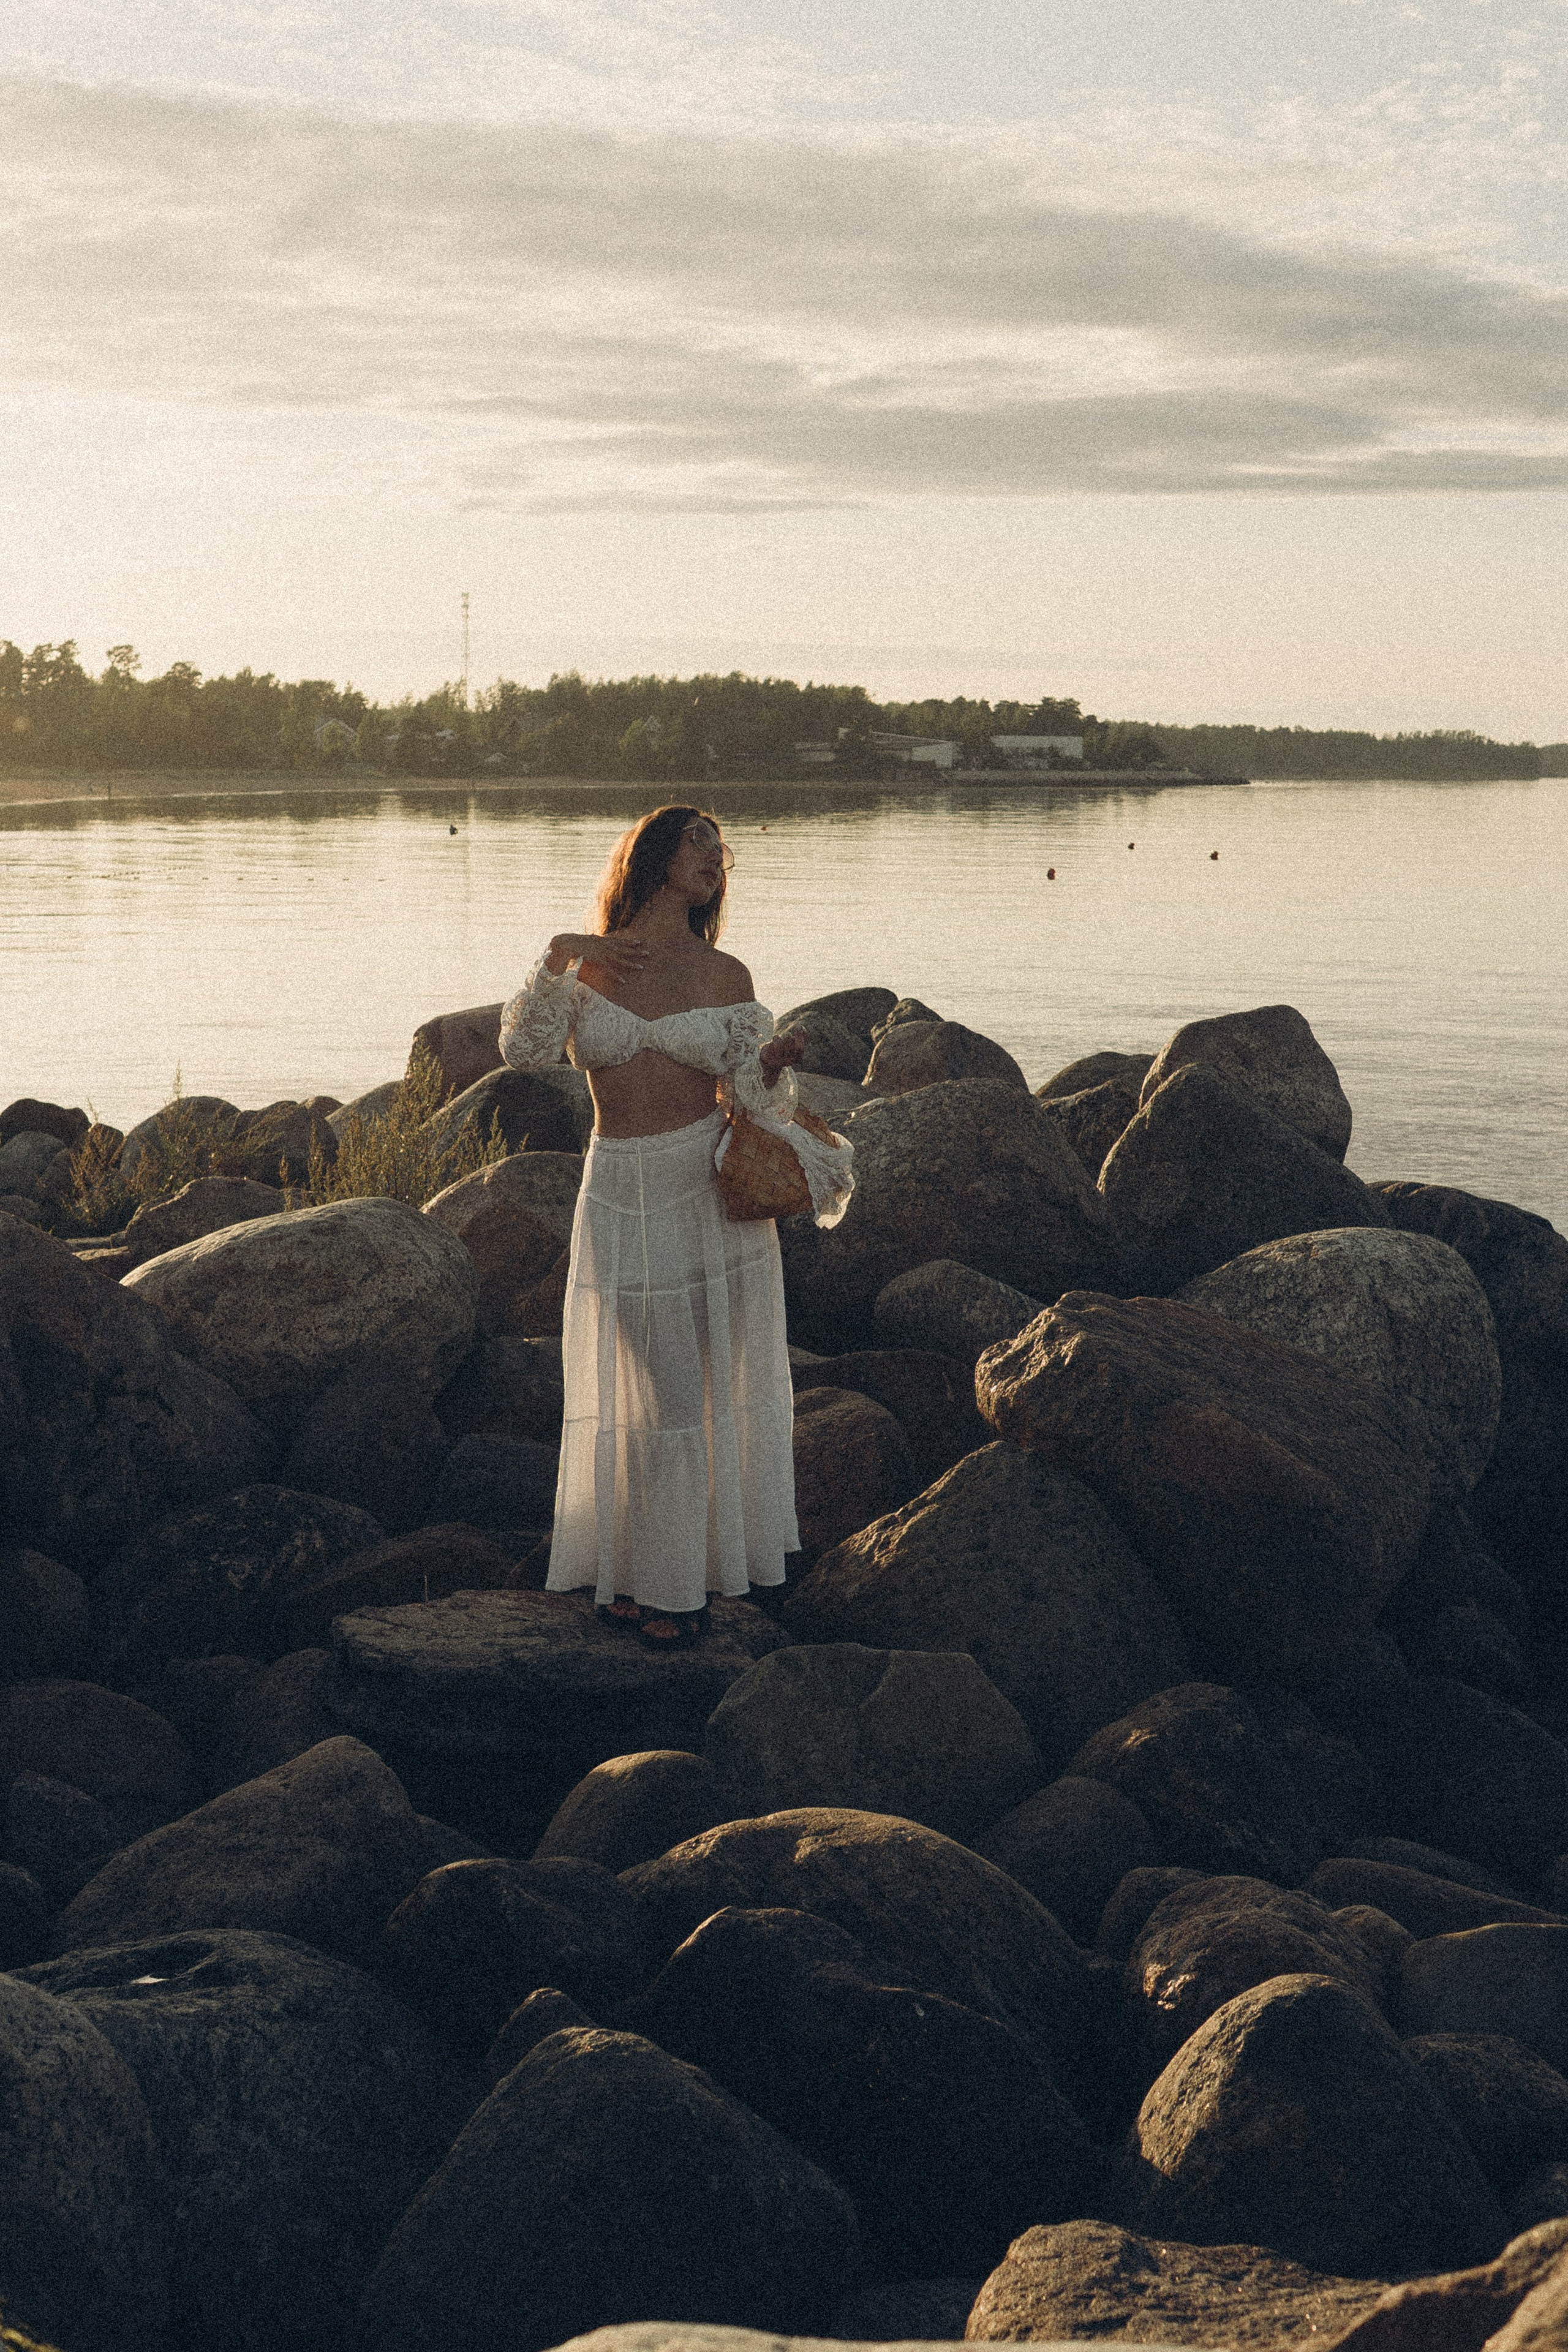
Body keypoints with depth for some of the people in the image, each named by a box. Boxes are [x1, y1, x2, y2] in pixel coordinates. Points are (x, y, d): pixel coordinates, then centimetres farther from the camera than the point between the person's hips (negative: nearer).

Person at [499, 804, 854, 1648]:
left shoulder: (724, 976, 4)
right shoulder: (588, 962, 4)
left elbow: (749, 1098, 3)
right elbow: (524, 1051, -9)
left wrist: (774, 1063, -17)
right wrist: (558, 959, -18)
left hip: (711, 1192, 1)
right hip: (622, 1195, -1)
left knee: (719, 1385, 6)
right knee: (664, 1395, 2)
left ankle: (689, 1567, 23)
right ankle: (654, 1576, 17)